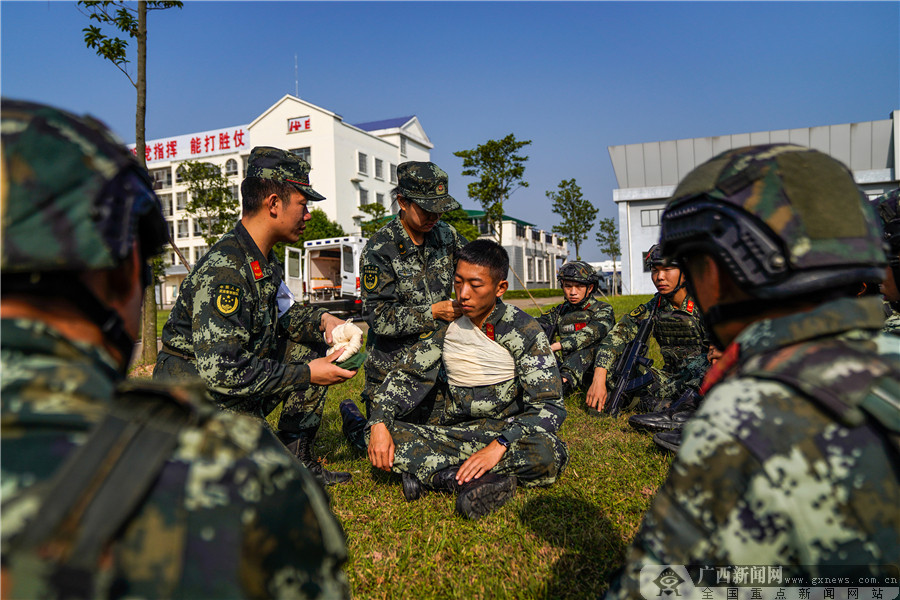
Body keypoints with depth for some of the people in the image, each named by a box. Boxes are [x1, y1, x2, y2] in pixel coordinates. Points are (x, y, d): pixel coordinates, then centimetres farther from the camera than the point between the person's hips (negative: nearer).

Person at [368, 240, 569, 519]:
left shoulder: (524, 331, -8)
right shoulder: (445, 326, 2)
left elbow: (549, 406, -14)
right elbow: (401, 377, 5)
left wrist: (499, 446, -29)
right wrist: (379, 424, -13)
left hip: (508, 432, -2)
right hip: (456, 433, 3)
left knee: (548, 453, -36)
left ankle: (427, 473, -27)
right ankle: (472, 479, -31)